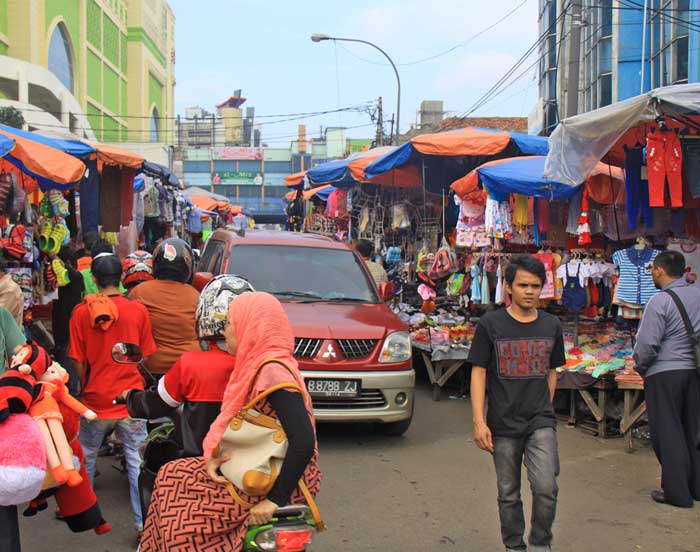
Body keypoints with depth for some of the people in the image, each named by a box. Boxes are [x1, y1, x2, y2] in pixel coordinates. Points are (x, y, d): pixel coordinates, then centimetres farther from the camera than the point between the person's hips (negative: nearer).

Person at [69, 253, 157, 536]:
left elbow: (78, 362, -3)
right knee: (136, 460, 6)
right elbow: (146, 358, 0)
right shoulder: (138, 311, -7)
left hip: (95, 399, 1)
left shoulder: (81, 313, -7)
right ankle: (143, 520, 7)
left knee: (85, 457, 20)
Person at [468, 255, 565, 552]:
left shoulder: (551, 326, 5)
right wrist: (479, 421, -10)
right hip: (503, 425, -1)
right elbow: (478, 373, -5)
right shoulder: (490, 324, -5)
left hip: (541, 423, 1)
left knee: (546, 488, -13)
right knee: (508, 494, 10)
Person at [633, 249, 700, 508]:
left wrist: (640, 366, 2)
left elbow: (647, 343, -15)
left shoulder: (660, 302, -14)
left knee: (668, 432, 2)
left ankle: (677, 492, 4)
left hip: (664, 373, -6)